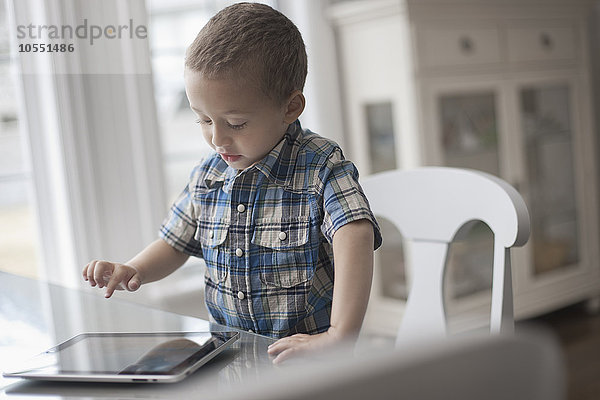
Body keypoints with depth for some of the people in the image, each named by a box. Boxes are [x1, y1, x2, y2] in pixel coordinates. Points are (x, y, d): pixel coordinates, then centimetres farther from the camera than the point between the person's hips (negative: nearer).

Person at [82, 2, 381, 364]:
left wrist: (340, 334, -41)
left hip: (305, 351, -2)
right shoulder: (206, 176, 5)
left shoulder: (321, 168, -12)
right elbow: (176, 243, 19)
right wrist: (133, 270, -2)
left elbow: (355, 235, -28)